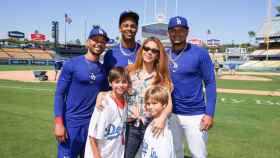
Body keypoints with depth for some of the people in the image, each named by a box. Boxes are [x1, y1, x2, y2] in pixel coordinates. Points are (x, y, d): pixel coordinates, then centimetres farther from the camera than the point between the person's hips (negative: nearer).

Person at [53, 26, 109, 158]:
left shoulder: (103, 69, 5)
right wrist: (58, 123, -12)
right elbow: (59, 94, -6)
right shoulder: (72, 64, -7)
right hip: (71, 123, -4)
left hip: (94, 124, 4)